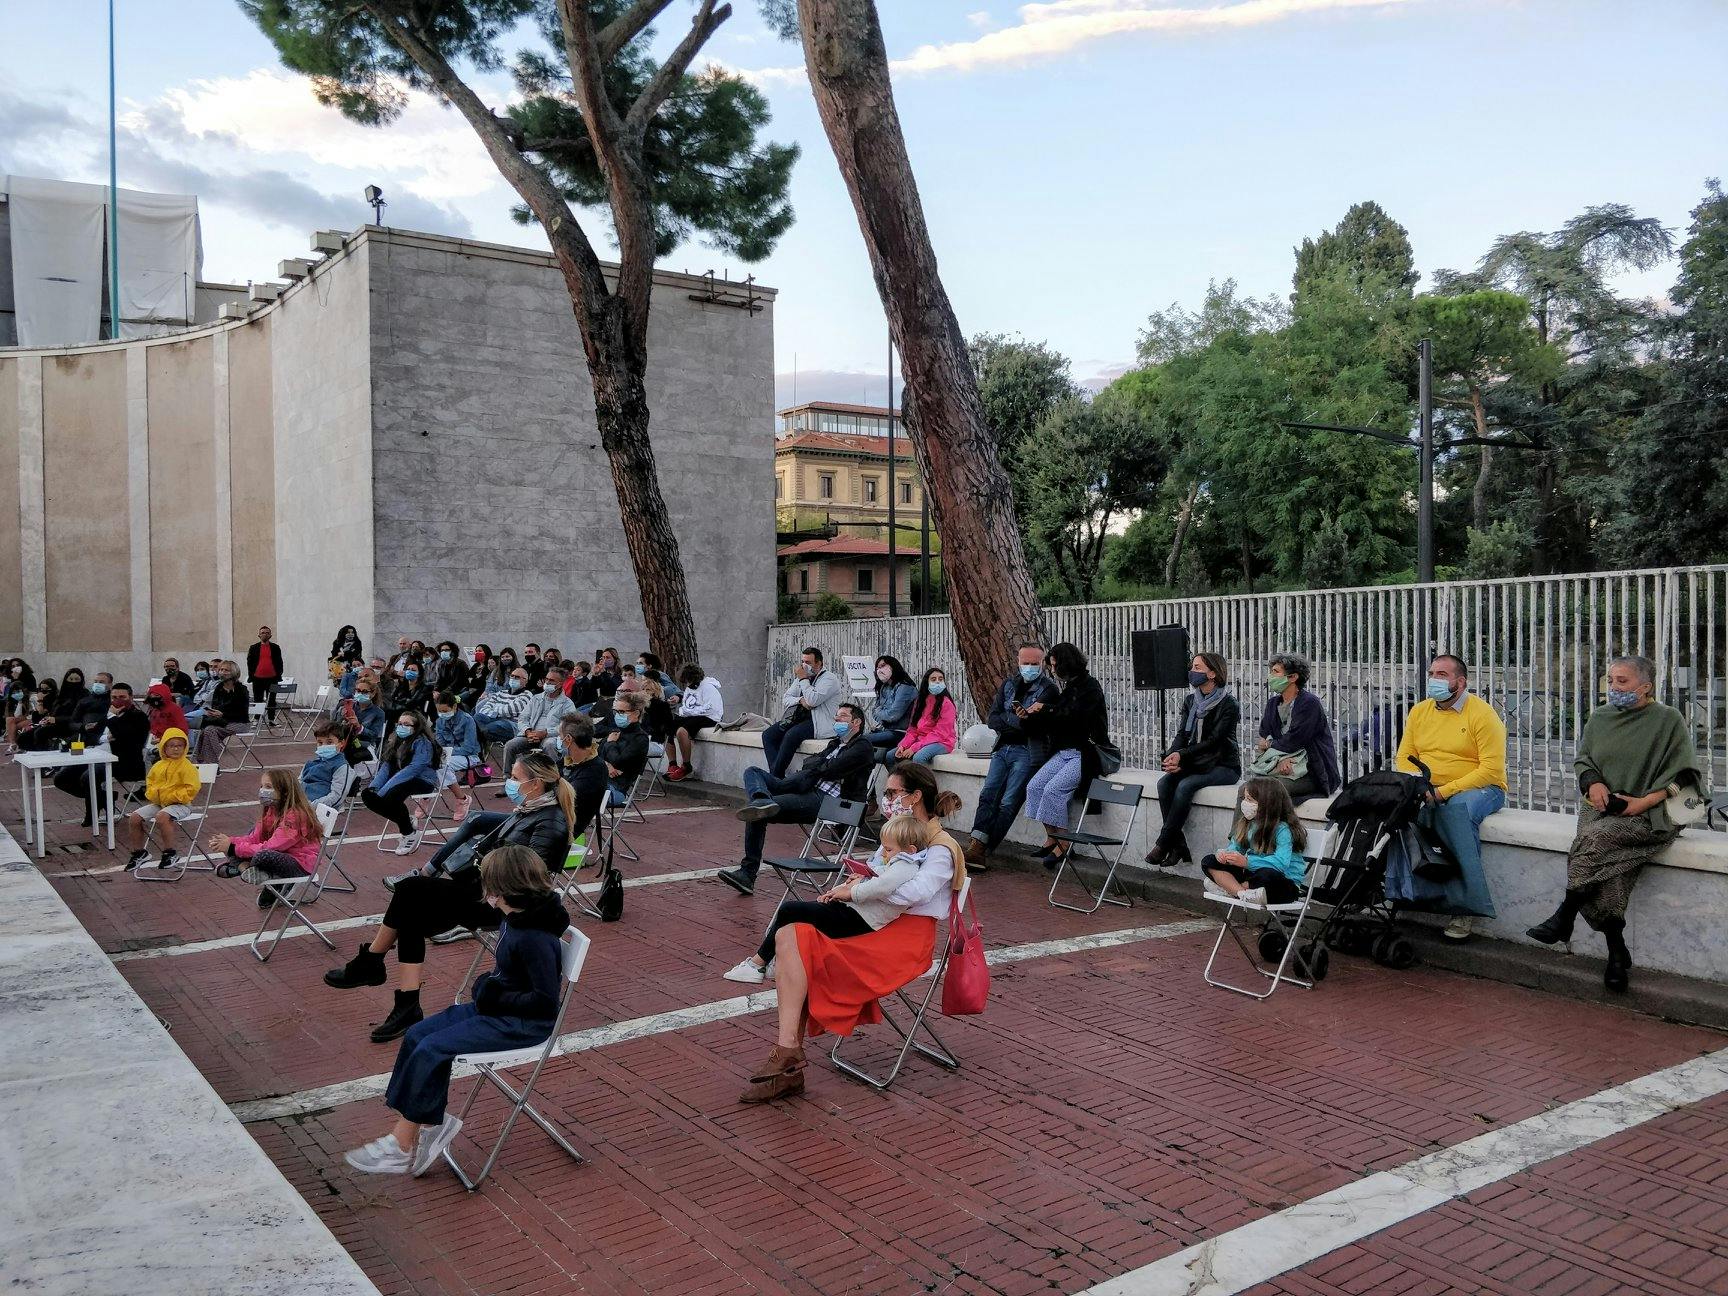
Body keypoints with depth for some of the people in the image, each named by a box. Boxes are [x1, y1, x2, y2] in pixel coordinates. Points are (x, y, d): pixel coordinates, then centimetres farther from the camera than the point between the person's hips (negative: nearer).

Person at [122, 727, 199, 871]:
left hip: (180, 804, -7)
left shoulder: (187, 766, -9)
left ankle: (169, 853, -22)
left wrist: (172, 796, -19)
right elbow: (150, 782, 25)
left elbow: (192, 789, -15)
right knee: (134, 818, -3)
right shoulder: (158, 766, 11)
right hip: (158, 803, 7)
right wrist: (153, 794, 3)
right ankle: (139, 852, 18)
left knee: (162, 817, -36)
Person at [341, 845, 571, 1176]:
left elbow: (546, 1002, -27)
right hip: (499, 1006, 10)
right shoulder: (515, 917, 1)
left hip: (524, 1022, -10)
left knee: (431, 1049, -15)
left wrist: (496, 998, -18)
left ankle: (402, 1149, -3)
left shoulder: (535, 938, -27)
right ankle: (432, 1121, 4)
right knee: (418, 1035, 1)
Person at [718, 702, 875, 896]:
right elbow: (807, 763, 19)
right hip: (805, 790, 9)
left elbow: (831, 770, -9)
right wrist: (823, 762, 1)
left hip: (824, 799, -9)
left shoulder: (862, 746, 3)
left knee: (759, 813, -26)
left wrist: (816, 765, 9)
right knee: (753, 771, -8)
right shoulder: (836, 743, 31)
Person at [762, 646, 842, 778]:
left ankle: (776, 776, -25)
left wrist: (803, 679, -11)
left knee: (791, 735, -33)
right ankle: (776, 775, -21)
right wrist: (801, 700, -8)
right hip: (797, 718, 8)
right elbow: (785, 700, 13)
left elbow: (813, 700, -19)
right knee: (768, 734, -13)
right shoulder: (800, 678, 20)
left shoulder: (830, 678, -5)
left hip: (818, 723, -8)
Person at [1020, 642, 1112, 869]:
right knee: (1034, 785, -11)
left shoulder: (1089, 687, -6)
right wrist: (1028, 718, 0)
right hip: (1063, 752, 8)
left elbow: (1073, 716, -20)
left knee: (1053, 789, -24)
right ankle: (1050, 837, -5)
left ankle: (1061, 843, -14)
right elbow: (1049, 725, 16)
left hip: (1084, 752, -8)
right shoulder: (1065, 688, 15)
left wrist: (1044, 709, -10)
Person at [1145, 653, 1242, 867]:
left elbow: (1214, 740, -19)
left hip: (1224, 766, -6)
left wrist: (1182, 755, -27)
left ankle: (1162, 843, -22)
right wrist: (1172, 756, -19)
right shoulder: (1190, 701, 10)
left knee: (1185, 785, -30)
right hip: (1197, 762, 6)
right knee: (1164, 782, -21)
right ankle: (1177, 844, -20)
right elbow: (1182, 734, 3)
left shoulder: (1228, 704, -11)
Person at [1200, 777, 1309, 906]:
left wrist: (1247, 862, -35)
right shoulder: (1249, 824, 6)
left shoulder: (1283, 829, -19)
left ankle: (1227, 887, -23)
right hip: (1253, 874, 8)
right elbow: (1235, 846, 13)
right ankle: (1241, 893, -29)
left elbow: (1281, 863, -31)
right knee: (1209, 862, -6)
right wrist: (1225, 854, -12)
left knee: (1267, 874, -44)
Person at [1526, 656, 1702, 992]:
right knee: (1607, 866, -25)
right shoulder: (1599, 718, 17)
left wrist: (1643, 802, -13)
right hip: (1602, 810, 4)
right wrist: (1593, 783, 0)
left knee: (1597, 837, -34)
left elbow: (1684, 774, -2)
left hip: (1648, 815, -4)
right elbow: (1581, 759, 23)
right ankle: (1618, 953, -18)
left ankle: (1563, 918, -25)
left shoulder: (1669, 720, 2)